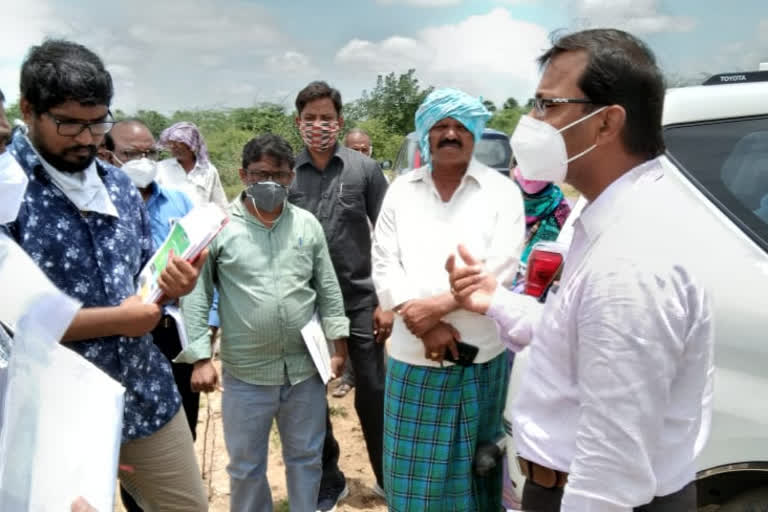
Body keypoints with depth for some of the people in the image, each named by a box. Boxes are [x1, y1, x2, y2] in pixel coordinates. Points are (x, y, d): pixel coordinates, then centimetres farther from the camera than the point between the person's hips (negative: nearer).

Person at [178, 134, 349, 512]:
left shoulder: (308, 224, 3)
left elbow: (329, 289, 7)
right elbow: (196, 295, -5)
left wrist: (338, 344, 6)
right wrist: (200, 357, -9)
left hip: (306, 368, 2)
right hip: (246, 373, -2)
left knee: (306, 458, 19)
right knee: (246, 466, 16)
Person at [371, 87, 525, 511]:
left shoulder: (501, 191, 0)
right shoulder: (401, 191, 7)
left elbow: (501, 267, -10)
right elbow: (384, 266, 0)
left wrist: (437, 305, -18)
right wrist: (425, 326, -12)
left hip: (482, 358, -2)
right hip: (413, 357, 2)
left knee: (474, 466, 13)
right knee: (413, 472, 11)